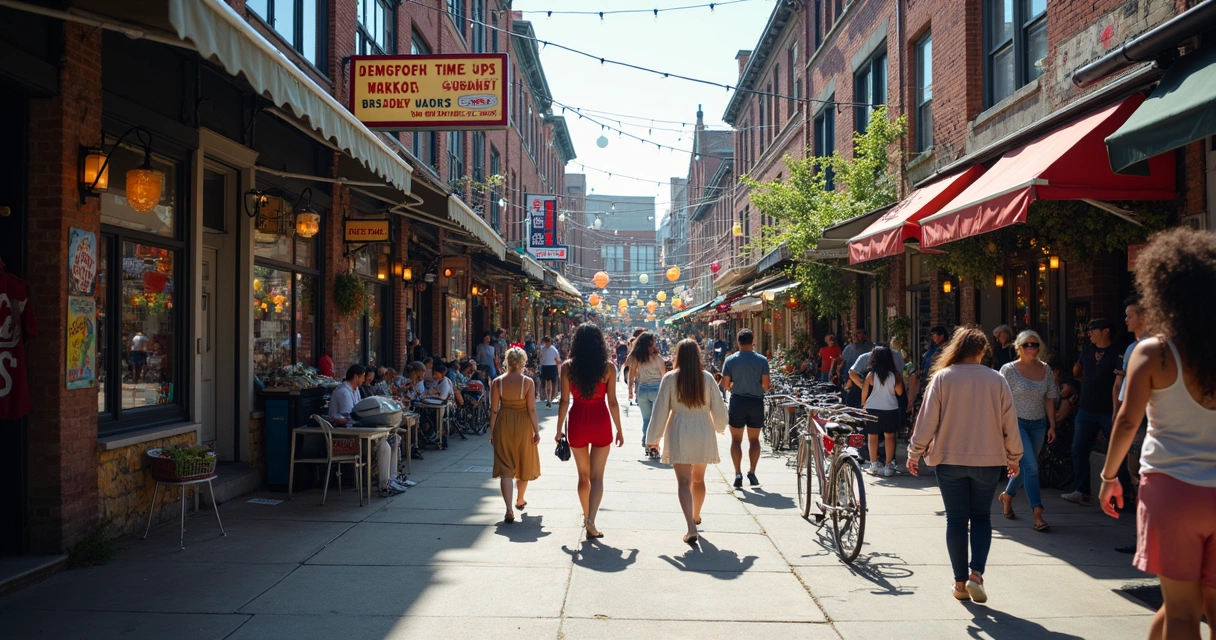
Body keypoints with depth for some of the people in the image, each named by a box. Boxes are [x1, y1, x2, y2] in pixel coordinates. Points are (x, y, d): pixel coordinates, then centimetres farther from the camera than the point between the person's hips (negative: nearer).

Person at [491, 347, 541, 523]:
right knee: (524, 463, 20)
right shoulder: (527, 382, -10)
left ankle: (509, 510, -8)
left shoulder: (497, 382, -5)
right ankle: (519, 500, 39)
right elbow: (531, 409, -11)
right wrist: (536, 431, -4)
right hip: (523, 425, -1)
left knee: (505, 468, 3)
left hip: (503, 425, 1)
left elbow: (494, 409, -3)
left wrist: (492, 431, 5)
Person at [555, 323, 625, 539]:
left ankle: (586, 516, 33)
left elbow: (564, 401, -4)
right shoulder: (608, 367, -6)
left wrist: (559, 429, 6)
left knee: (583, 474, 19)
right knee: (597, 476, 2)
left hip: (577, 423, 1)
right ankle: (591, 520, -14)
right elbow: (612, 402, -4)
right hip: (601, 423, -1)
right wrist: (619, 430, 6)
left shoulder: (567, 367, -5)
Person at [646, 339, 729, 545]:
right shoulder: (707, 378, -1)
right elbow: (718, 407, 5)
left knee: (684, 481, -4)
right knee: (698, 479, 20)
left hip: (679, 435, -3)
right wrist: (720, 427, 26)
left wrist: (653, 437, 5)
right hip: (703, 434, 3)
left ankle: (691, 527, -18)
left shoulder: (670, 378, -6)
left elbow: (661, 410, -4)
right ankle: (696, 517, 40)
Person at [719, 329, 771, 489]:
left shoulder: (730, 360, -5)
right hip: (756, 402, 0)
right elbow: (766, 385, -7)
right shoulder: (762, 360, -6)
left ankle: (738, 474, 0)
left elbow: (725, 385, -5)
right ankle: (752, 473, 9)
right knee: (754, 439, 12)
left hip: (737, 401, 0)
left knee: (736, 439, 7)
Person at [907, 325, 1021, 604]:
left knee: (956, 519, 8)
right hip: (988, 461, 1)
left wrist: (915, 453, 3)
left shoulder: (942, 377, -7)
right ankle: (976, 573, -1)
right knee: (981, 517, 14)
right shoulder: (996, 380, -3)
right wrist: (1013, 457, 15)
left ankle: (960, 581, 13)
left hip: (949, 460, -1)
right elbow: (1009, 422, 2)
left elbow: (927, 419, -6)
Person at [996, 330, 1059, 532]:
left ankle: (1006, 496, 38)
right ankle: (1038, 515, -11)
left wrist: (1052, 426, 5)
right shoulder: (1009, 370, -8)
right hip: (1017, 423, -5)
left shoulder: (1045, 369, 5)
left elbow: (1049, 399, 8)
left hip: (1038, 424, 5)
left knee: (1024, 466, 12)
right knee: (1031, 467, -13)